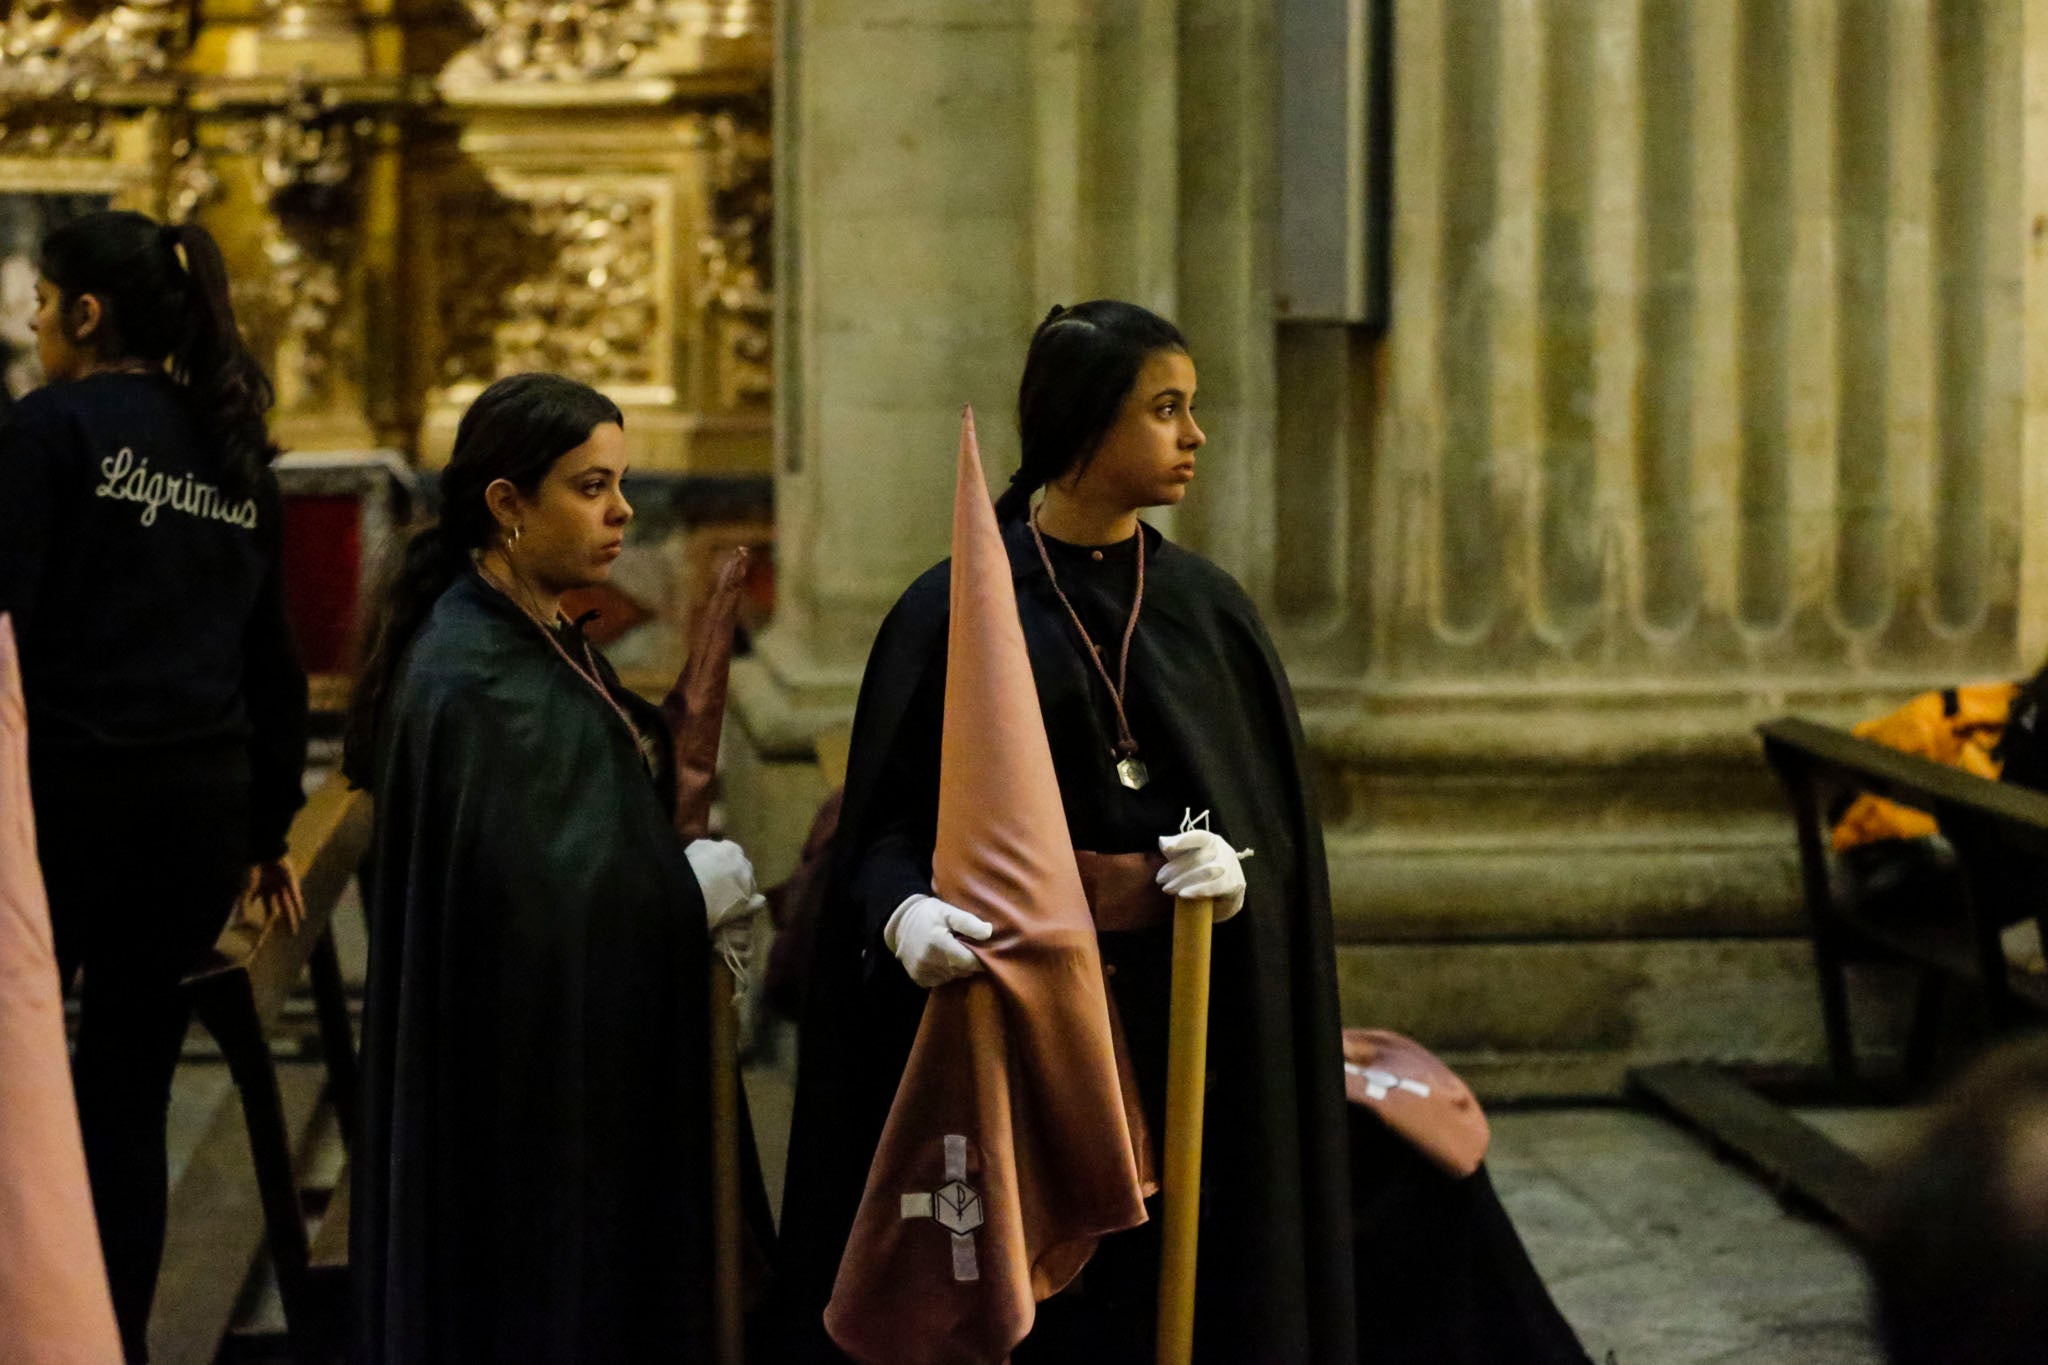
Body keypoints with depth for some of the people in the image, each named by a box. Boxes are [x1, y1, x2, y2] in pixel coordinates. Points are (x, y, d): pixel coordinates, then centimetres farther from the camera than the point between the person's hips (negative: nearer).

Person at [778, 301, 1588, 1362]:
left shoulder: (1208, 610, 8)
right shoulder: (954, 611, -3)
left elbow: (1277, 824, 8)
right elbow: (885, 824, -4)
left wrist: (1241, 872, -15)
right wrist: (904, 915, -25)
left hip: (1188, 1040, 3)